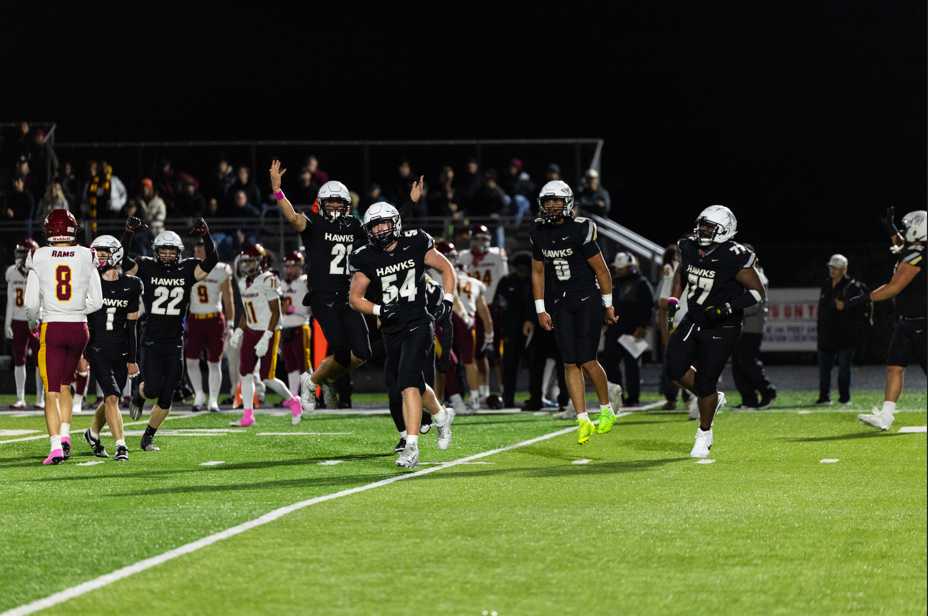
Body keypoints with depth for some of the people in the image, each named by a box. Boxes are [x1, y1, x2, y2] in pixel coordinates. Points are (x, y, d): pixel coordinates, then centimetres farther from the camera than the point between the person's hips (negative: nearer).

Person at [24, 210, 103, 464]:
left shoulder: (40, 258, -6)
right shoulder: (86, 257, -2)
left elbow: (31, 303, -4)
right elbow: (96, 302, 2)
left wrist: (34, 318, 17)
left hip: (51, 329, -2)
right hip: (78, 328, 2)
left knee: (52, 392, 2)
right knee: (64, 385, 23)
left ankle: (56, 447, -10)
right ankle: (65, 435, 10)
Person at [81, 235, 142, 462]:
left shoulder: (130, 285, 4)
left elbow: (131, 326, 9)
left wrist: (132, 359, 9)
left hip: (121, 352, 3)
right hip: (97, 349, -3)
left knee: (111, 398, 10)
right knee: (112, 396, -15)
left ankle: (93, 433, 37)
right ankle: (121, 445, -14)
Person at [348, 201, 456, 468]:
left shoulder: (415, 244, -4)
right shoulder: (366, 259, -2)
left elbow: (446, 268, 8)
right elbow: (355, 298, 2)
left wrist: (447, 300, -5)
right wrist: (379, 310, -14)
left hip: (418, 325, -4)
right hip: (391, 331, 4)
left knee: (408, 381, -19)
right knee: (403, 383, 16)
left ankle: (411, 447, -21)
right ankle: (441, 416, 46)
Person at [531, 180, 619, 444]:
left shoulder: (580, 231, -14)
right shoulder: (539, 233, 2)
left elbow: (601, 270, -6)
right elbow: (538, 273, 12)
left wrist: (608, 305, -1)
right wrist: (541, 310, 8)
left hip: (588, 302, -5)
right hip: (560, 305, 5)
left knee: (587, 361, -8)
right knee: (570, 363, -2)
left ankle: (607, 409, 15)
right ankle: (583, 420, 2)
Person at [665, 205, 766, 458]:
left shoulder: (734, 259, -22)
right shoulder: (689, 249, -4)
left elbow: (759, 292, -16)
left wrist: (725, 308, -26)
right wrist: (673, 299, 7)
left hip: (722, 328, -6)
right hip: (694, 320, 6)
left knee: (705, 381, -4)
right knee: (676, 368, -8)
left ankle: (704, 434, 18)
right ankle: (713, 398, 20)